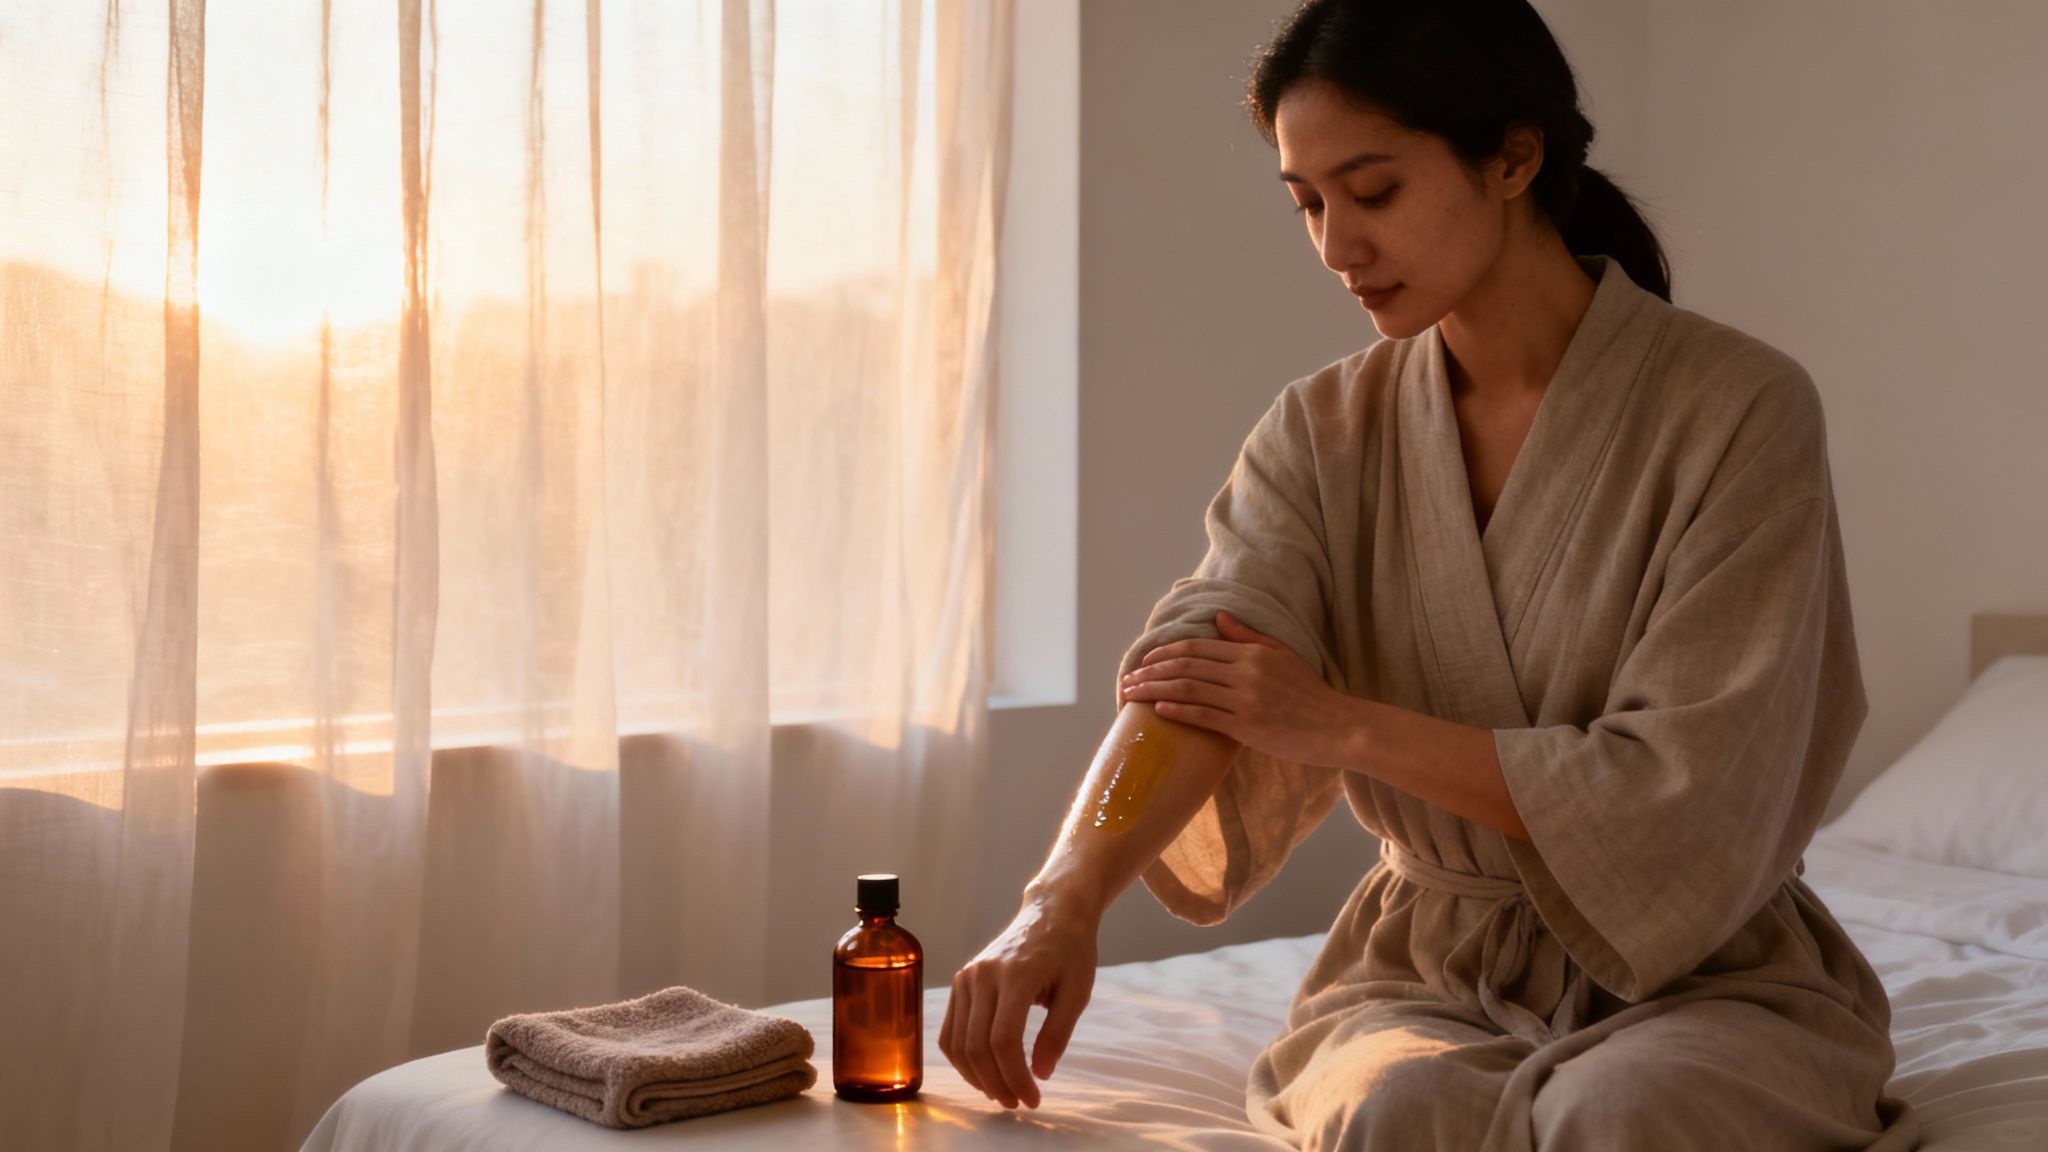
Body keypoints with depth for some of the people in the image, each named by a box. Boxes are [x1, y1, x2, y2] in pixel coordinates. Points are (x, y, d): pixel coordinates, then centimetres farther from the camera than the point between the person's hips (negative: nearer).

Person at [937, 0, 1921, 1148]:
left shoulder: (1740, 407, -11)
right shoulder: (1326, 430, 1)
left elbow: (1685, 794, -16)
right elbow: (1200, 664, -16)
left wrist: (1347, 726, -15)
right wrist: (1066, 896, -34)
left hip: (1704, 975, -2)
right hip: (1433, 969, 2)